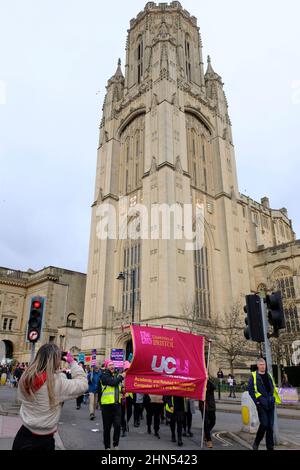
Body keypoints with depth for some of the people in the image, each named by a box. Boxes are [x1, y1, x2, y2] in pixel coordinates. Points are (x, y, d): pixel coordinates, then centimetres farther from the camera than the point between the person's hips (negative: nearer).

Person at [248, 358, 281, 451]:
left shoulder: (269, 375, 13)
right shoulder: (253, 376, -3)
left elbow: (273, 388, 20)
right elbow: (250, 390, -5)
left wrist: (274, 399, 9)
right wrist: (256, 401, -9)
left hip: (270, 404, 5)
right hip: (261, 404, -5)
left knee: (270, 426, 7)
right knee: (264, 424, -10)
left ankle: (270, 447, 18)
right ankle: (256, 443, 11)